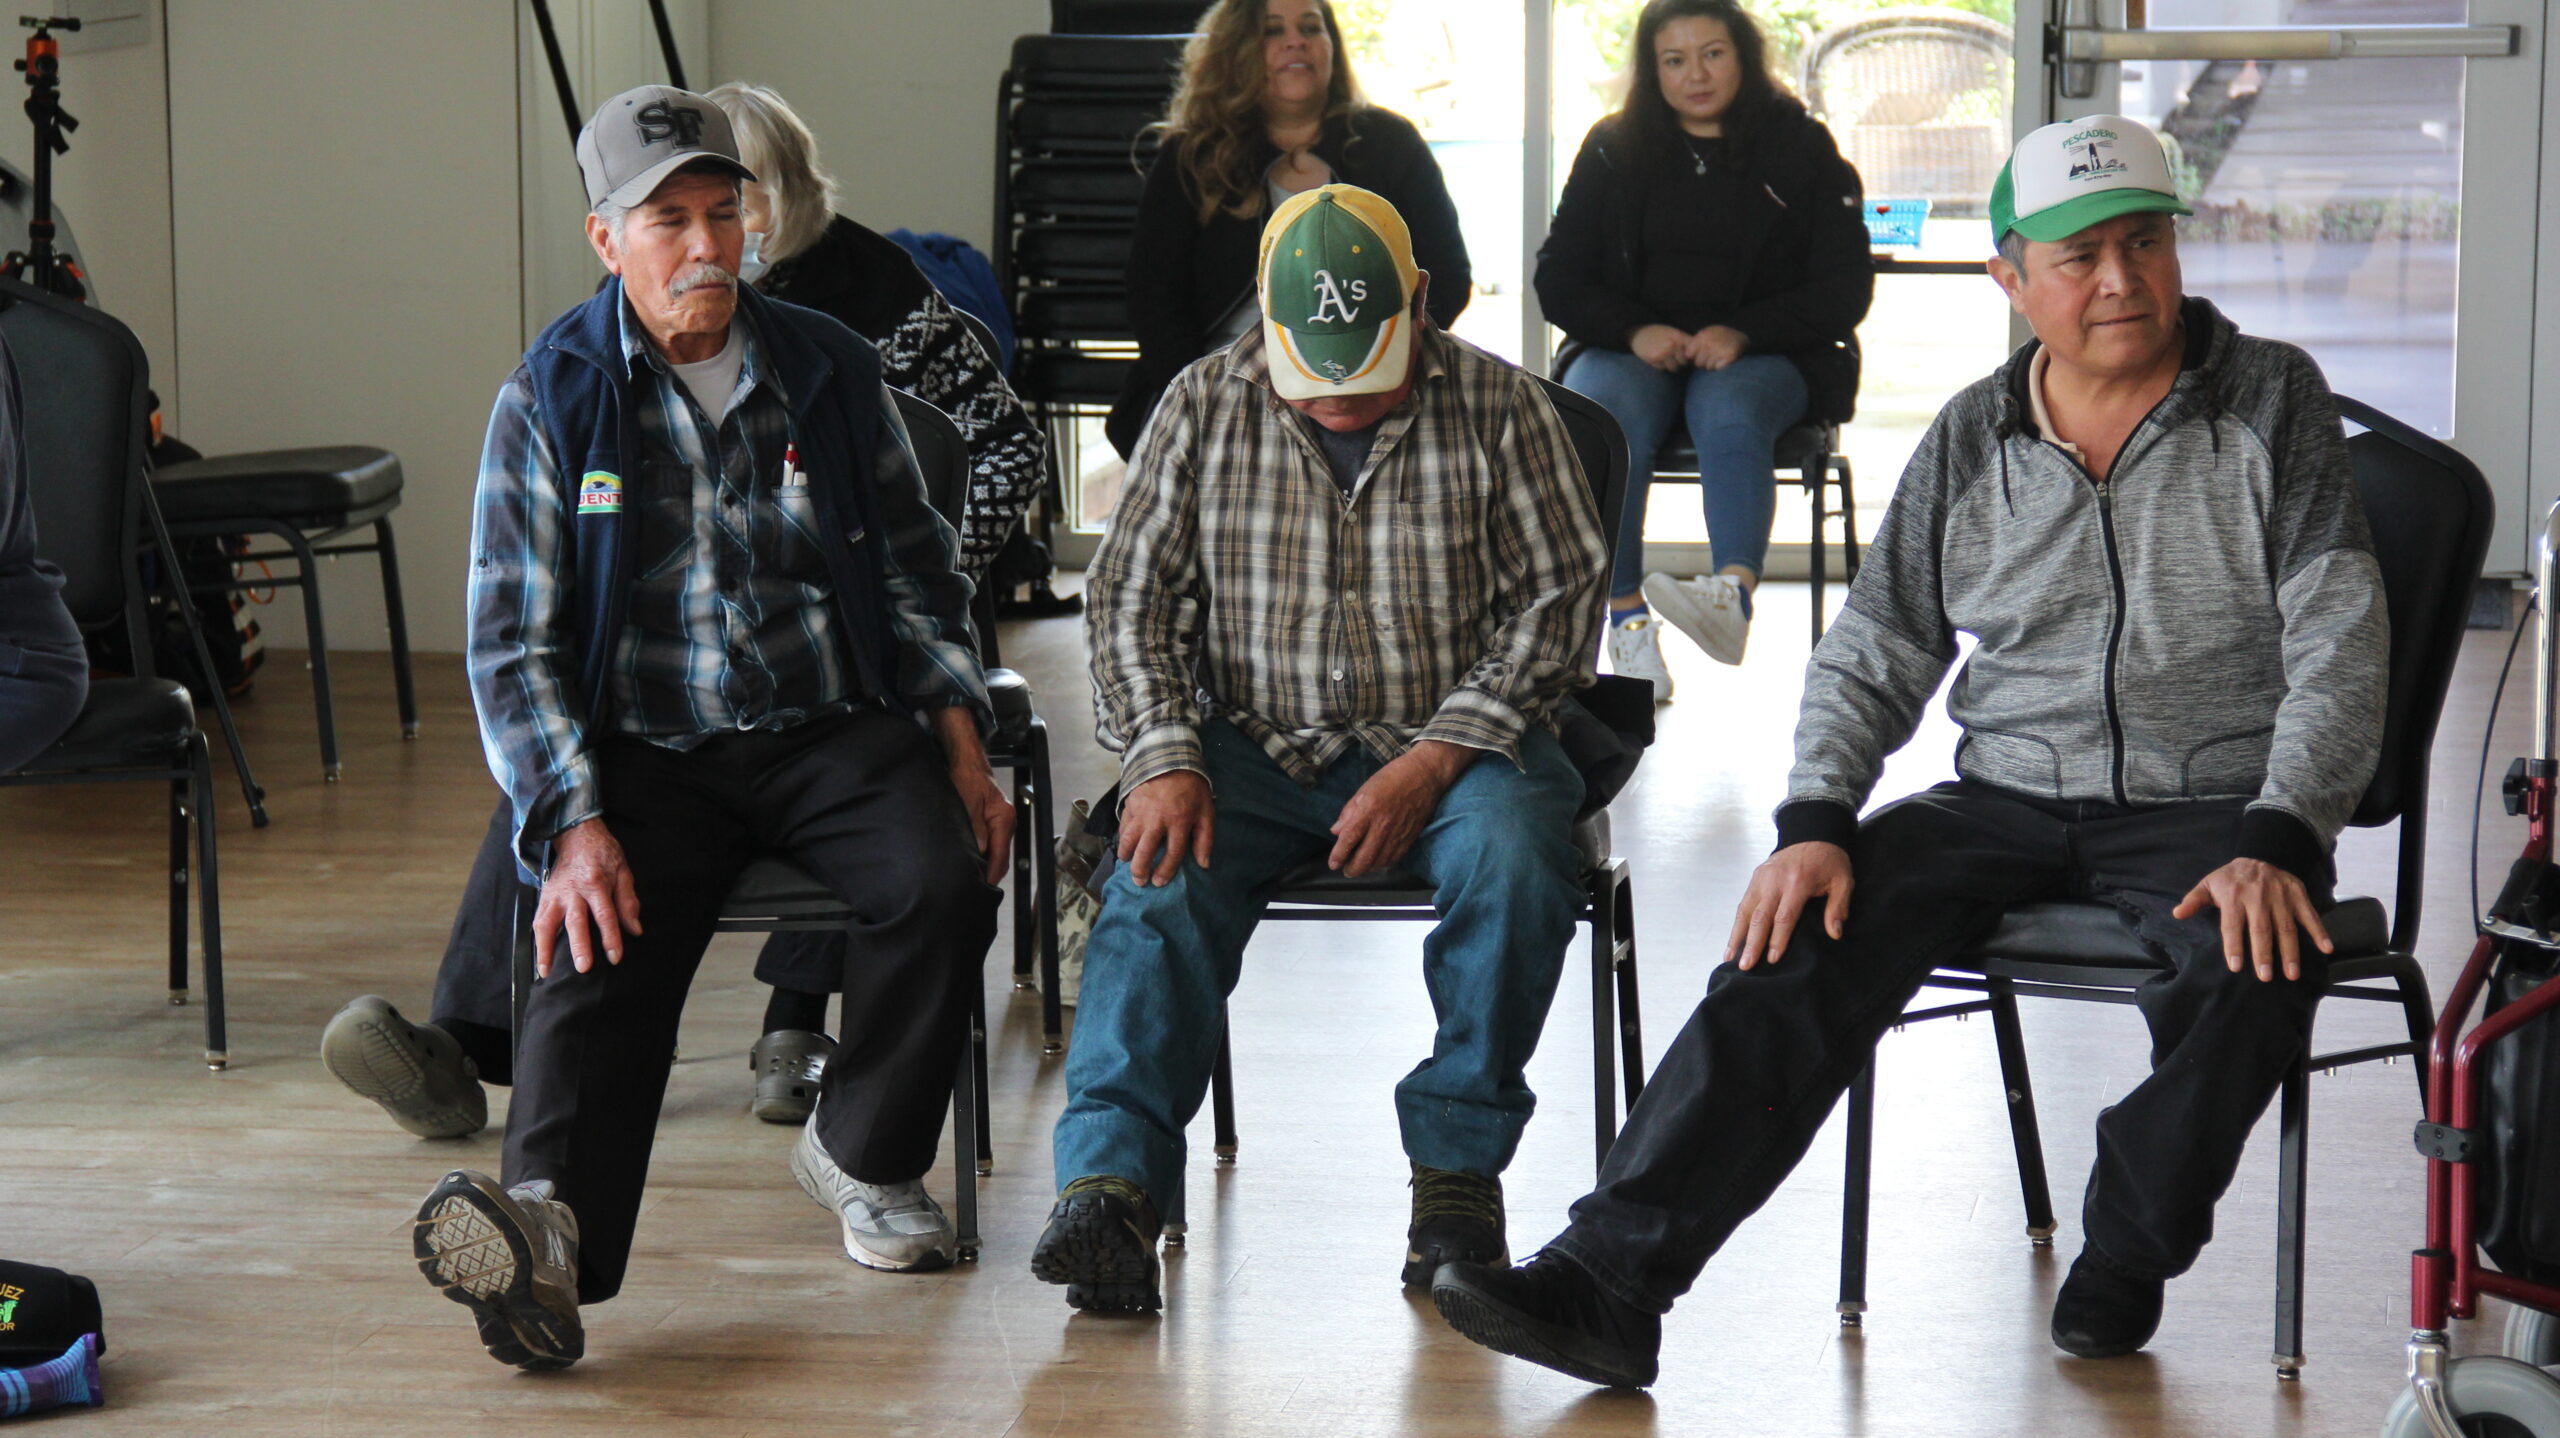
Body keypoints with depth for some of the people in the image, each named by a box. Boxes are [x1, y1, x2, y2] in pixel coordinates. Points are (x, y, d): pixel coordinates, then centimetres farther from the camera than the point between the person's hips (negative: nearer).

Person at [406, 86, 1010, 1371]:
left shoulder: (831, 372, 9)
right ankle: (550, 1230, -52)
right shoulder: (548, 404, 1)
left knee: (947, 882, -27)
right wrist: (575, 825, -16)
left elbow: (917, 573, 19)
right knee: (601, 944, -30)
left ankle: (863, 1156, -5)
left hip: (836, 728, 2)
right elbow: (513, 647, -2)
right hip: (649, 752, -2)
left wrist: (960, 737, 4)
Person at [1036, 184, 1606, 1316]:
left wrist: (1431, 764, -15)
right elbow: (1131, 595, 6)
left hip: (1455, 742, -1)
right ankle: (1112, 1184, -35)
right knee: (1161, 881, -28)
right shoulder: (1204, 406, 4)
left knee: (1514, 859, -33)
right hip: (1254, 745, 1)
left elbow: (1557, 599, -4)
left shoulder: (1496, 408, -1)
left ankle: (1458, 1160, -19)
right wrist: (1164, 760, -12)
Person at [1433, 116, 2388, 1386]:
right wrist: (1815, 825, -6)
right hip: (2008, 803, 3)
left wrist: (2277, 845, -20)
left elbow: (2338, 646, -6)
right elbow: (1873, 652, 11)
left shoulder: (2273, 403, -1)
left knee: (2251, 970, -34)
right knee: (1797, 950, -20)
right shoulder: (1970, 442, 8)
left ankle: (2121, 1268, -8)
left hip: (2212, 809, -2)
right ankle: (1605, 1282, -24)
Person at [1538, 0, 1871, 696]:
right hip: (1634, 351, 2)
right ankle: (1627, 621, -39)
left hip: (1764, 357, -2)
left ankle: (1734, 594, -58)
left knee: (1729, 411, -37)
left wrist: (1741, 334, -16)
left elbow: (1845, 288, 1)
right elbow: (1558, 280, 8)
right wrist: (1635, 331, -13)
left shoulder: (1800, 147, 6)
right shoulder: (1613, 150, 11)